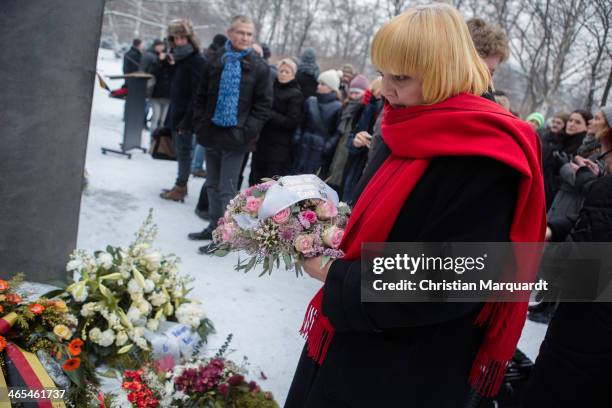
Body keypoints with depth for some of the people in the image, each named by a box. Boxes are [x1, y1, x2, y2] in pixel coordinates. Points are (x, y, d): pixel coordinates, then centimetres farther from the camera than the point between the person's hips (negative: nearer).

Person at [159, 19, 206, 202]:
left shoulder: (197, 62, -14)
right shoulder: (180, 59, 14)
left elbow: (197, 95, -20)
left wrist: (187, 120, -23)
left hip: (185, 117, -9)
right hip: (176, 115, 9)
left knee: (183, 152, -1)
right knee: (180, 152, 14)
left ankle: (180, 188, 6)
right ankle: (180, 186, 23)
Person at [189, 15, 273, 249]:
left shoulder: (259, 67, -3)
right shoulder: (215, 61, 6)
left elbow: (264, 104, -5)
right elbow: (202, 96, 13)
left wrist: (247, 132, -14)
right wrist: (201, 124, 2)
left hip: (236, 137, -5)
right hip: (212, 133, 5)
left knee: (227, 189, -4)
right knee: (212, 184, 15)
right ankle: (214, 226, 29)